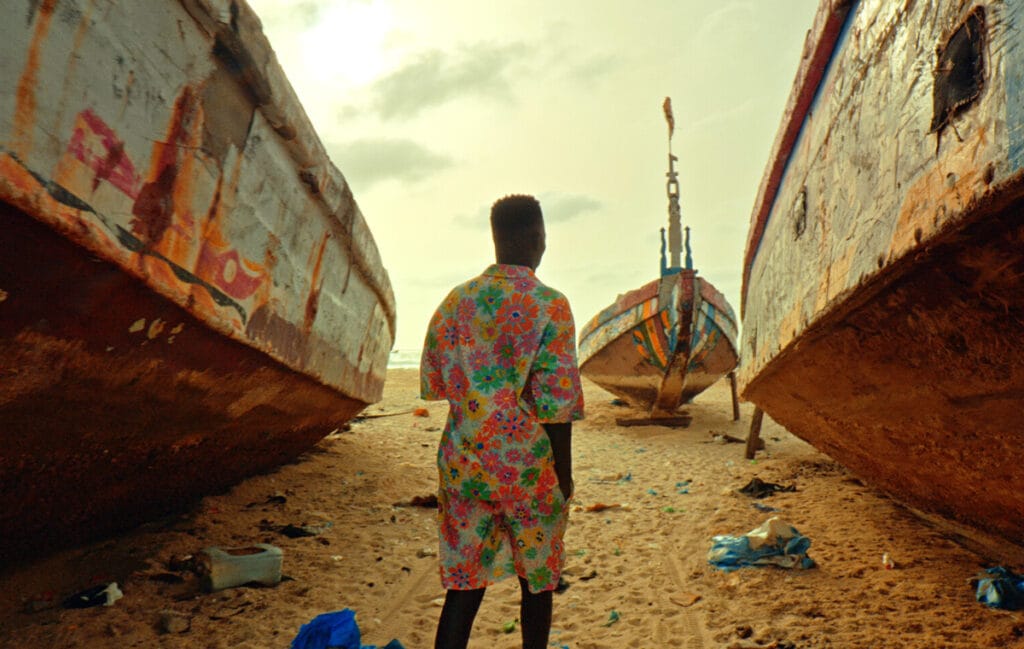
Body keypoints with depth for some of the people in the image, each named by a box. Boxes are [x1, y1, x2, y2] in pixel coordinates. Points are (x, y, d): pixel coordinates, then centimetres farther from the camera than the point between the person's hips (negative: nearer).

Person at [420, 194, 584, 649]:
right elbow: (556, 404, -14)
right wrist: (564, 474, -3)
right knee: (536, 580, 16)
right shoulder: (550, 306, -12)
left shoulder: (457, 300, 1)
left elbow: (432, 383, 7)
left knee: (464, 582, 10)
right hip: (529, 465, -3)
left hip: (464, 462, 3)